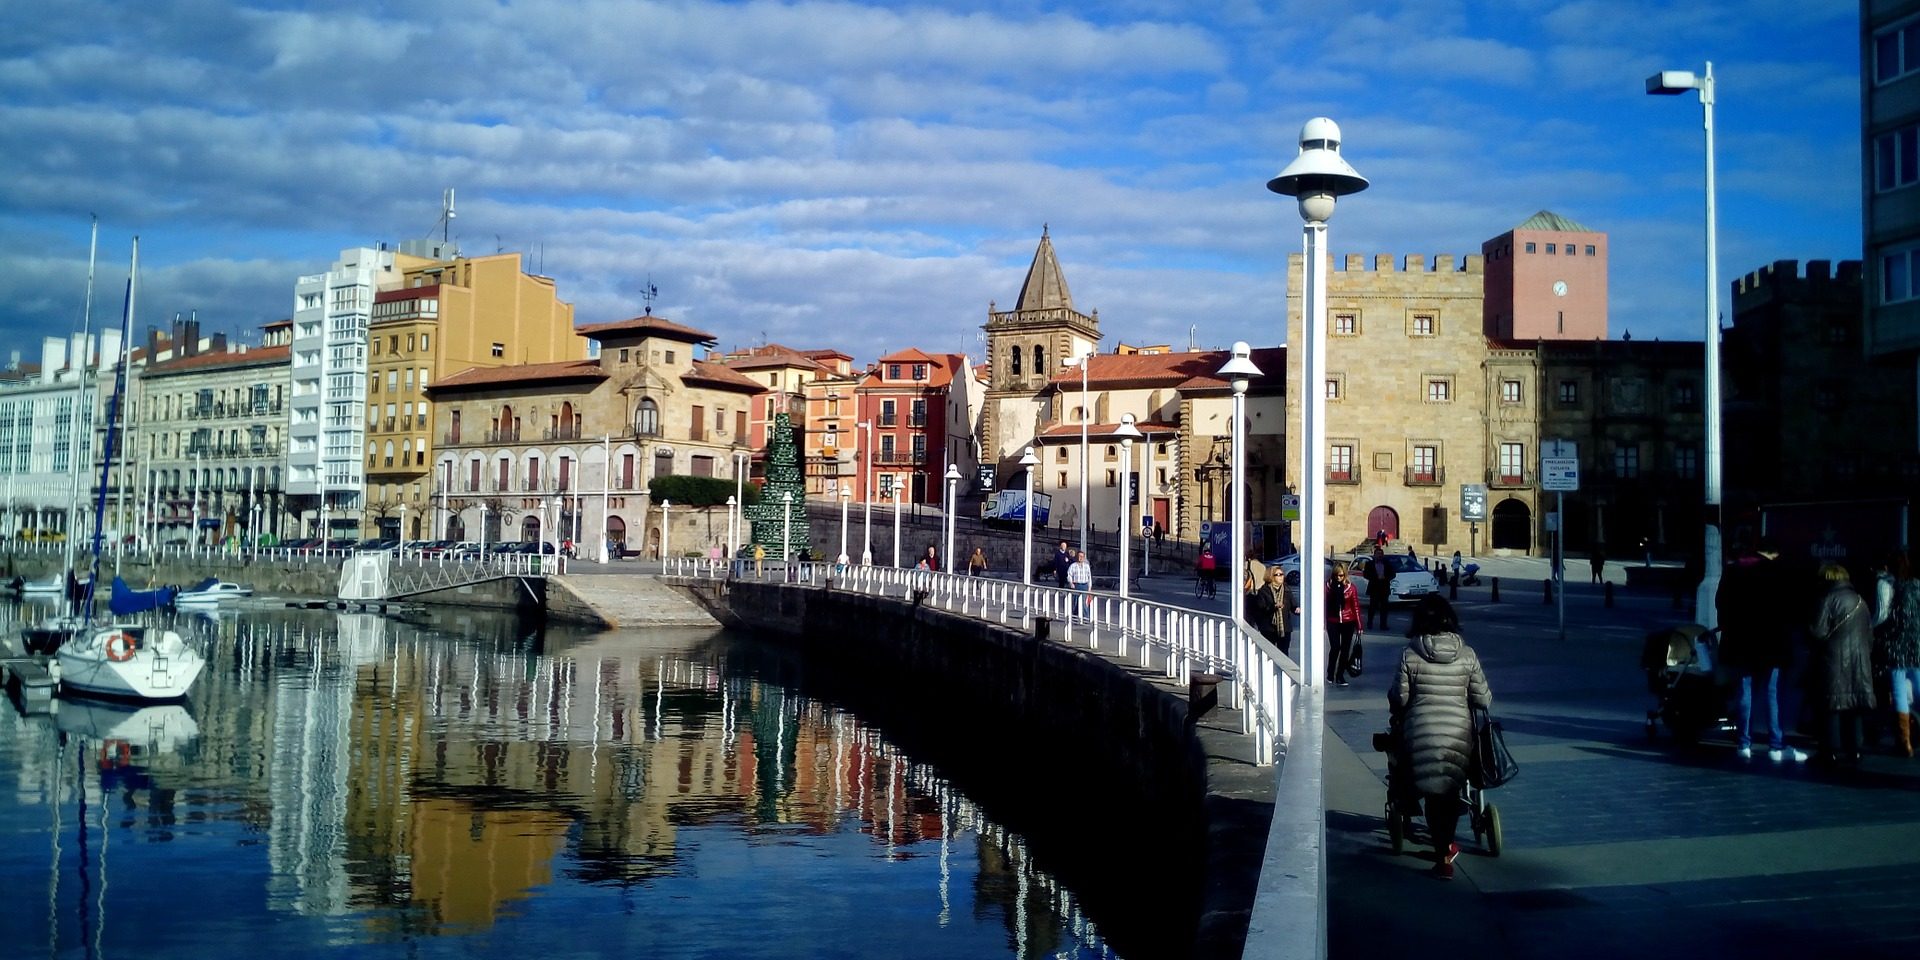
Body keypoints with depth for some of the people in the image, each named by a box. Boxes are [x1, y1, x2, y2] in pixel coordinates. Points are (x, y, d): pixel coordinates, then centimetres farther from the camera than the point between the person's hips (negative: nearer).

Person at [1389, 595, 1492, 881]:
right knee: (1451, 788, 19)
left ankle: (1443, 856, 8)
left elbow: (1398, 698, -5)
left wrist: (1397, 717, 16)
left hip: (1421, 732, -2)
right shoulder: (1467, 654, -2)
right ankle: (1447, 846, 31)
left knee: (1432, 792, 9)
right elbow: (1482, 698, 1)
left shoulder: (1409, 655, -7)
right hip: (1458, 732, 2)